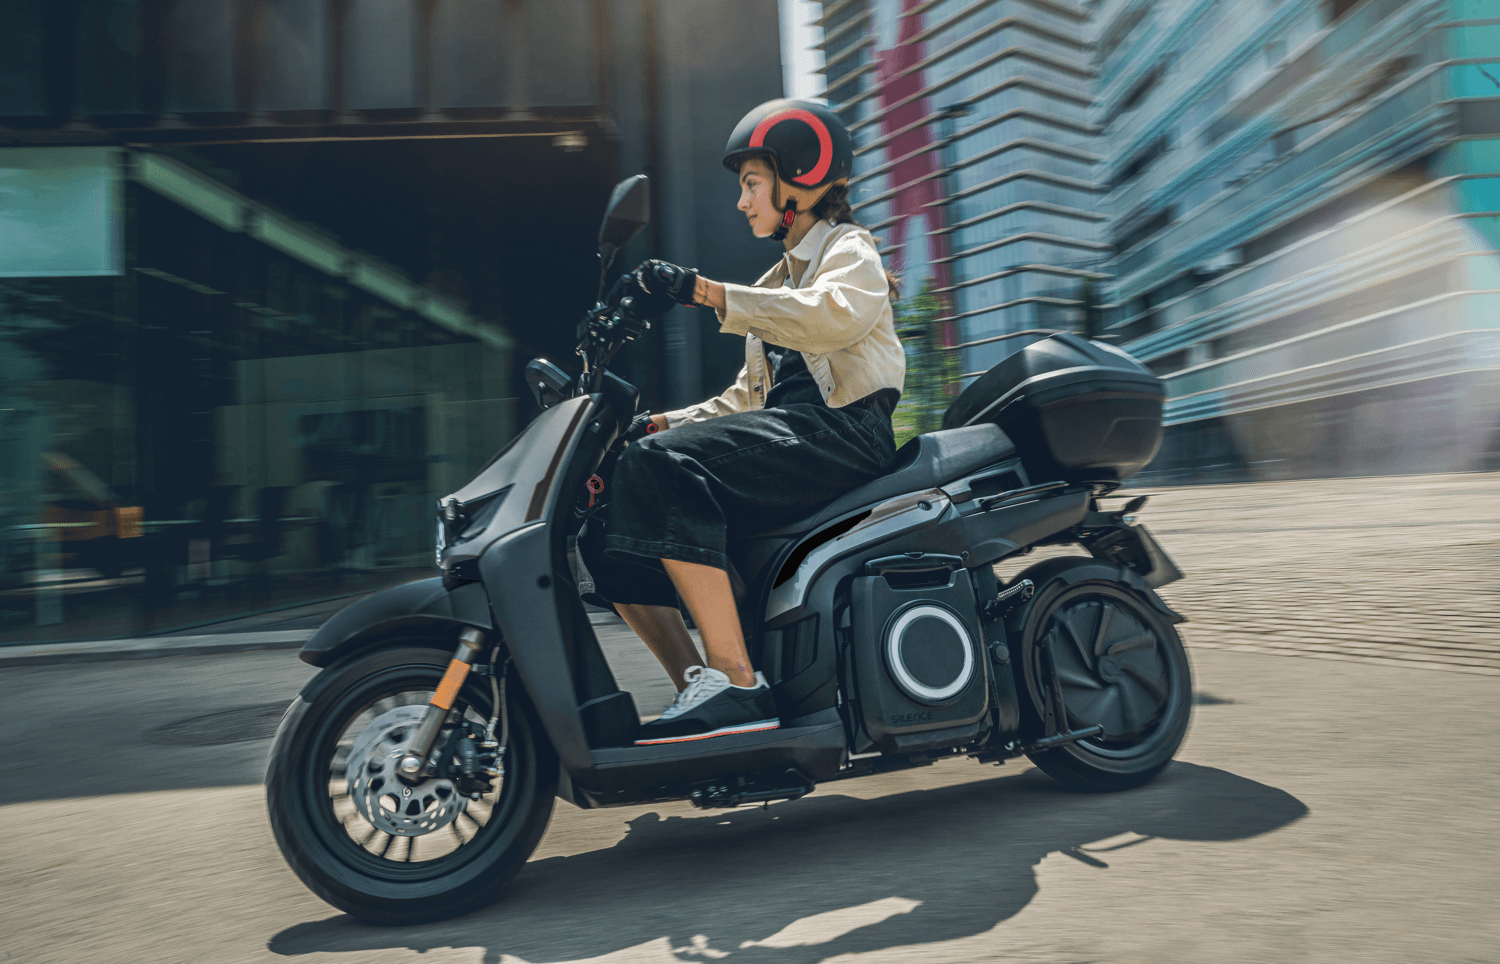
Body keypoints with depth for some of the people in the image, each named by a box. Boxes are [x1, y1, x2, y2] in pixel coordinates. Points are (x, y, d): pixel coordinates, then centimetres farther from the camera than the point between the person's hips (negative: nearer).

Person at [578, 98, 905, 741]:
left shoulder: (851, 251, 6)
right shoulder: (779, 281, 32)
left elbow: (832, 316, -20)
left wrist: (703, 291, -26)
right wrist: (656, 423, 13)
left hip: (841, 430, -8)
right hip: (783, 435, 9)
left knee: (663, 466, -32)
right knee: (608, 532, -4)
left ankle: (738, 684, -33)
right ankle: (697, 685, -8)